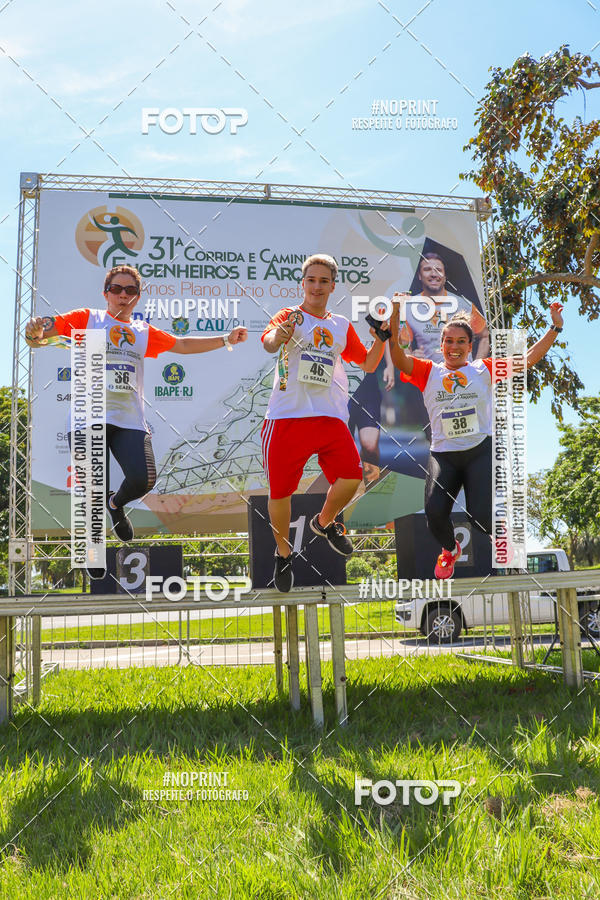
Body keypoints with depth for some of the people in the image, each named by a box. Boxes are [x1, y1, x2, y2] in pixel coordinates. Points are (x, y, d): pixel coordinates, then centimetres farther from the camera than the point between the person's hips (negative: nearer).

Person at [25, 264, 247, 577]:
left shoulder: (144, 332, 18)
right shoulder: (88, 319, 7)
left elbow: (184, 344, 24)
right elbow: (51, 325, -3)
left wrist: (226, 340, 17)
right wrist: (36, 330, -27)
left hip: (130, 421, 3)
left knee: (143, 480, -16)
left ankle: (116, 504, 23)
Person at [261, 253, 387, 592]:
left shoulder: (342, 325, 19)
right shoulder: (289, 316, 6)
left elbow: (369, 364, 25)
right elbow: (268, 343, -16)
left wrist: (381, 337, 7)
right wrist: (279, 336, -40)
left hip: (331, 417, 3)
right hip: (287, 415, -3)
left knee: (352, 478, -15)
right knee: (280, 490, -1)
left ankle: (325, 522, 17)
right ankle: (283, 552, 26)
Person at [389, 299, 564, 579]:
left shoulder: (484, 369, 9)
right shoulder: (429, 372, 8)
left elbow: (529, 358, 6)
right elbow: (398, 358, -8)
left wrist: (555, 328, -1)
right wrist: (394, 320, -20)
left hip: (481, 451, -1)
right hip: (443, 454, 1)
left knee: (482, 517, -17)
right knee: (434, 512, -19)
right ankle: (450, 550, 19)